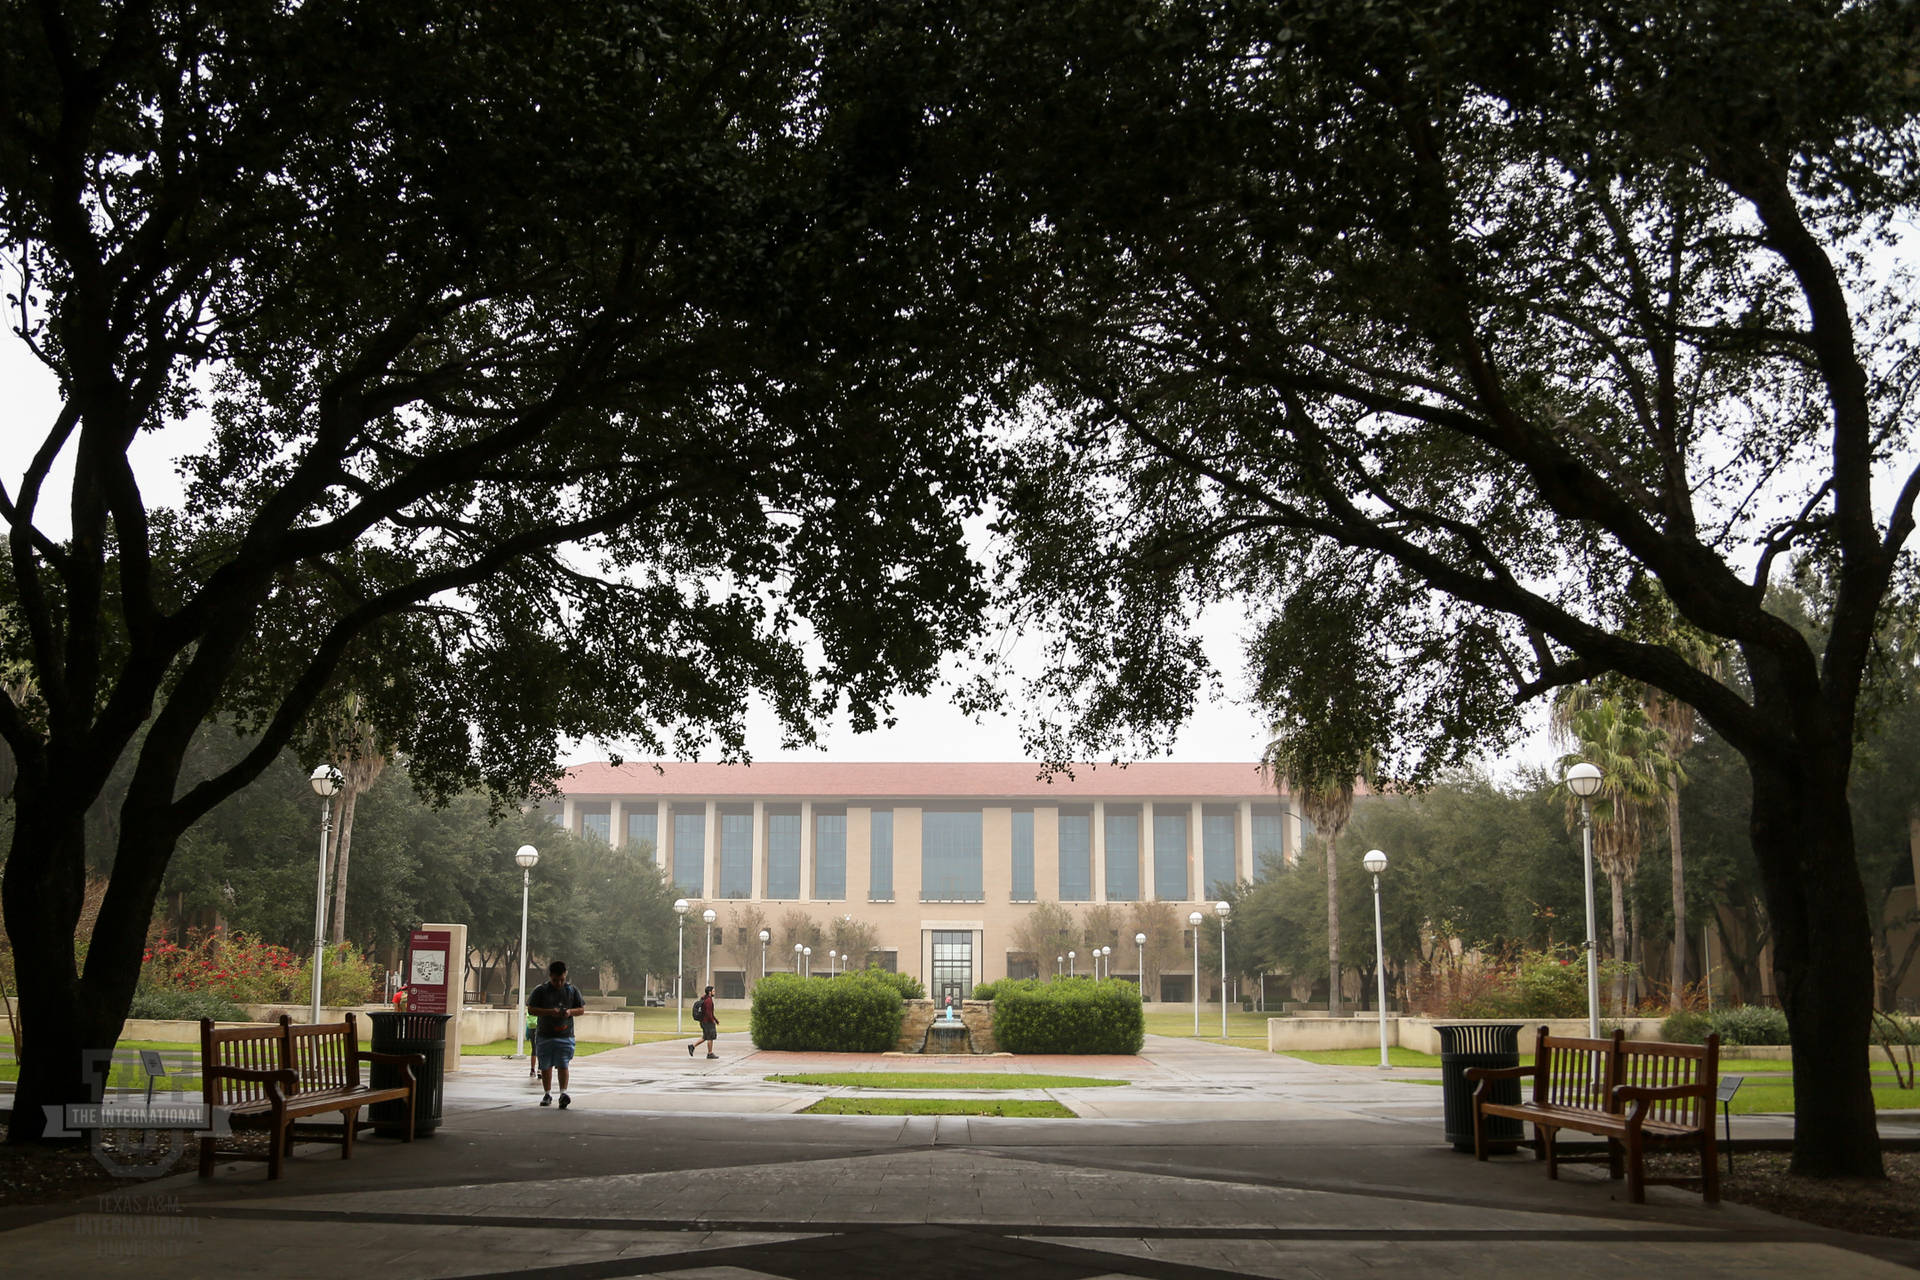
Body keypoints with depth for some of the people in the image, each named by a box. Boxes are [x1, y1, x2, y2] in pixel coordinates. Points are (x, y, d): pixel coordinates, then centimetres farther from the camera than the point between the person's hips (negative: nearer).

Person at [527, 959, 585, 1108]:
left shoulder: (572, 990, 4)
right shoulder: (540, 990, -1)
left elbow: (582, 1009, 9)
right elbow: (531, 1009, -6)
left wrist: (570, 1012, -12)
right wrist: (549, 1012, -19)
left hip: (565, 1035, -1)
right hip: (544, 1034, 1)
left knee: (563, 1065, -12)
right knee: (545, 1066, 8)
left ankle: (563, 1093, -16)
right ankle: (547, 1094, 20)